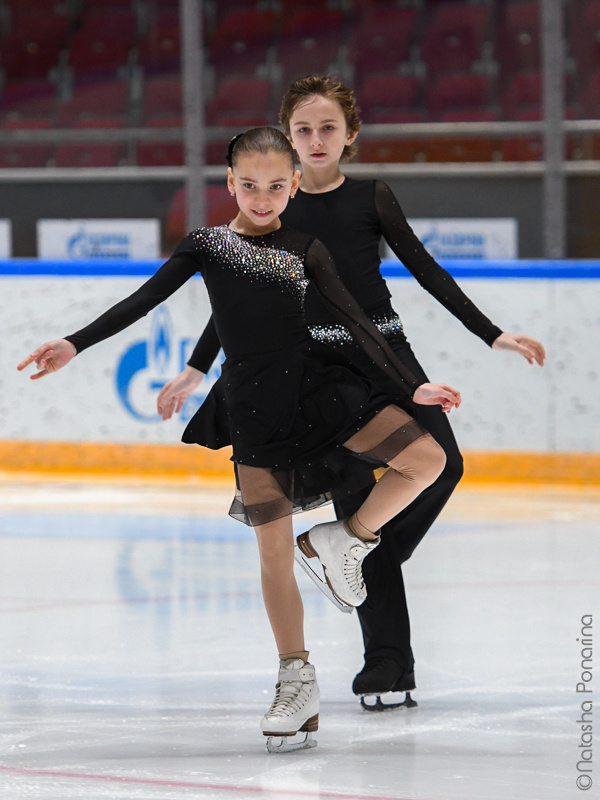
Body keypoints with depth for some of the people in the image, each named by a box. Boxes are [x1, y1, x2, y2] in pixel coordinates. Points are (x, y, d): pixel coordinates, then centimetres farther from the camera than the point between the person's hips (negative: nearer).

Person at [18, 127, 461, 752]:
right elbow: (142, 302, 3)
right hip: (254, 406, -1)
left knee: (427, 458, -15)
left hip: (320, 386, 1)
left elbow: (356, 323, 5)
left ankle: (344, 540, 5)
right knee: (274, 548, 0)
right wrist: (75, 344, -5)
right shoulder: (206, 245, 5)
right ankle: (296, 681, 9)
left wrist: (411, 386, 0)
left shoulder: (306, 251, 7)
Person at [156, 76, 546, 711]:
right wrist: (196, 369, 13)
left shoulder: (372, 199, 5)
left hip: (384, 350, 1)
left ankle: (353, 556, 6)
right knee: (354, 498, -4)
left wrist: (491, 334, 3)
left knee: (441, 466, -20)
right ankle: (387, 661, 1)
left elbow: (426, 271, 7)